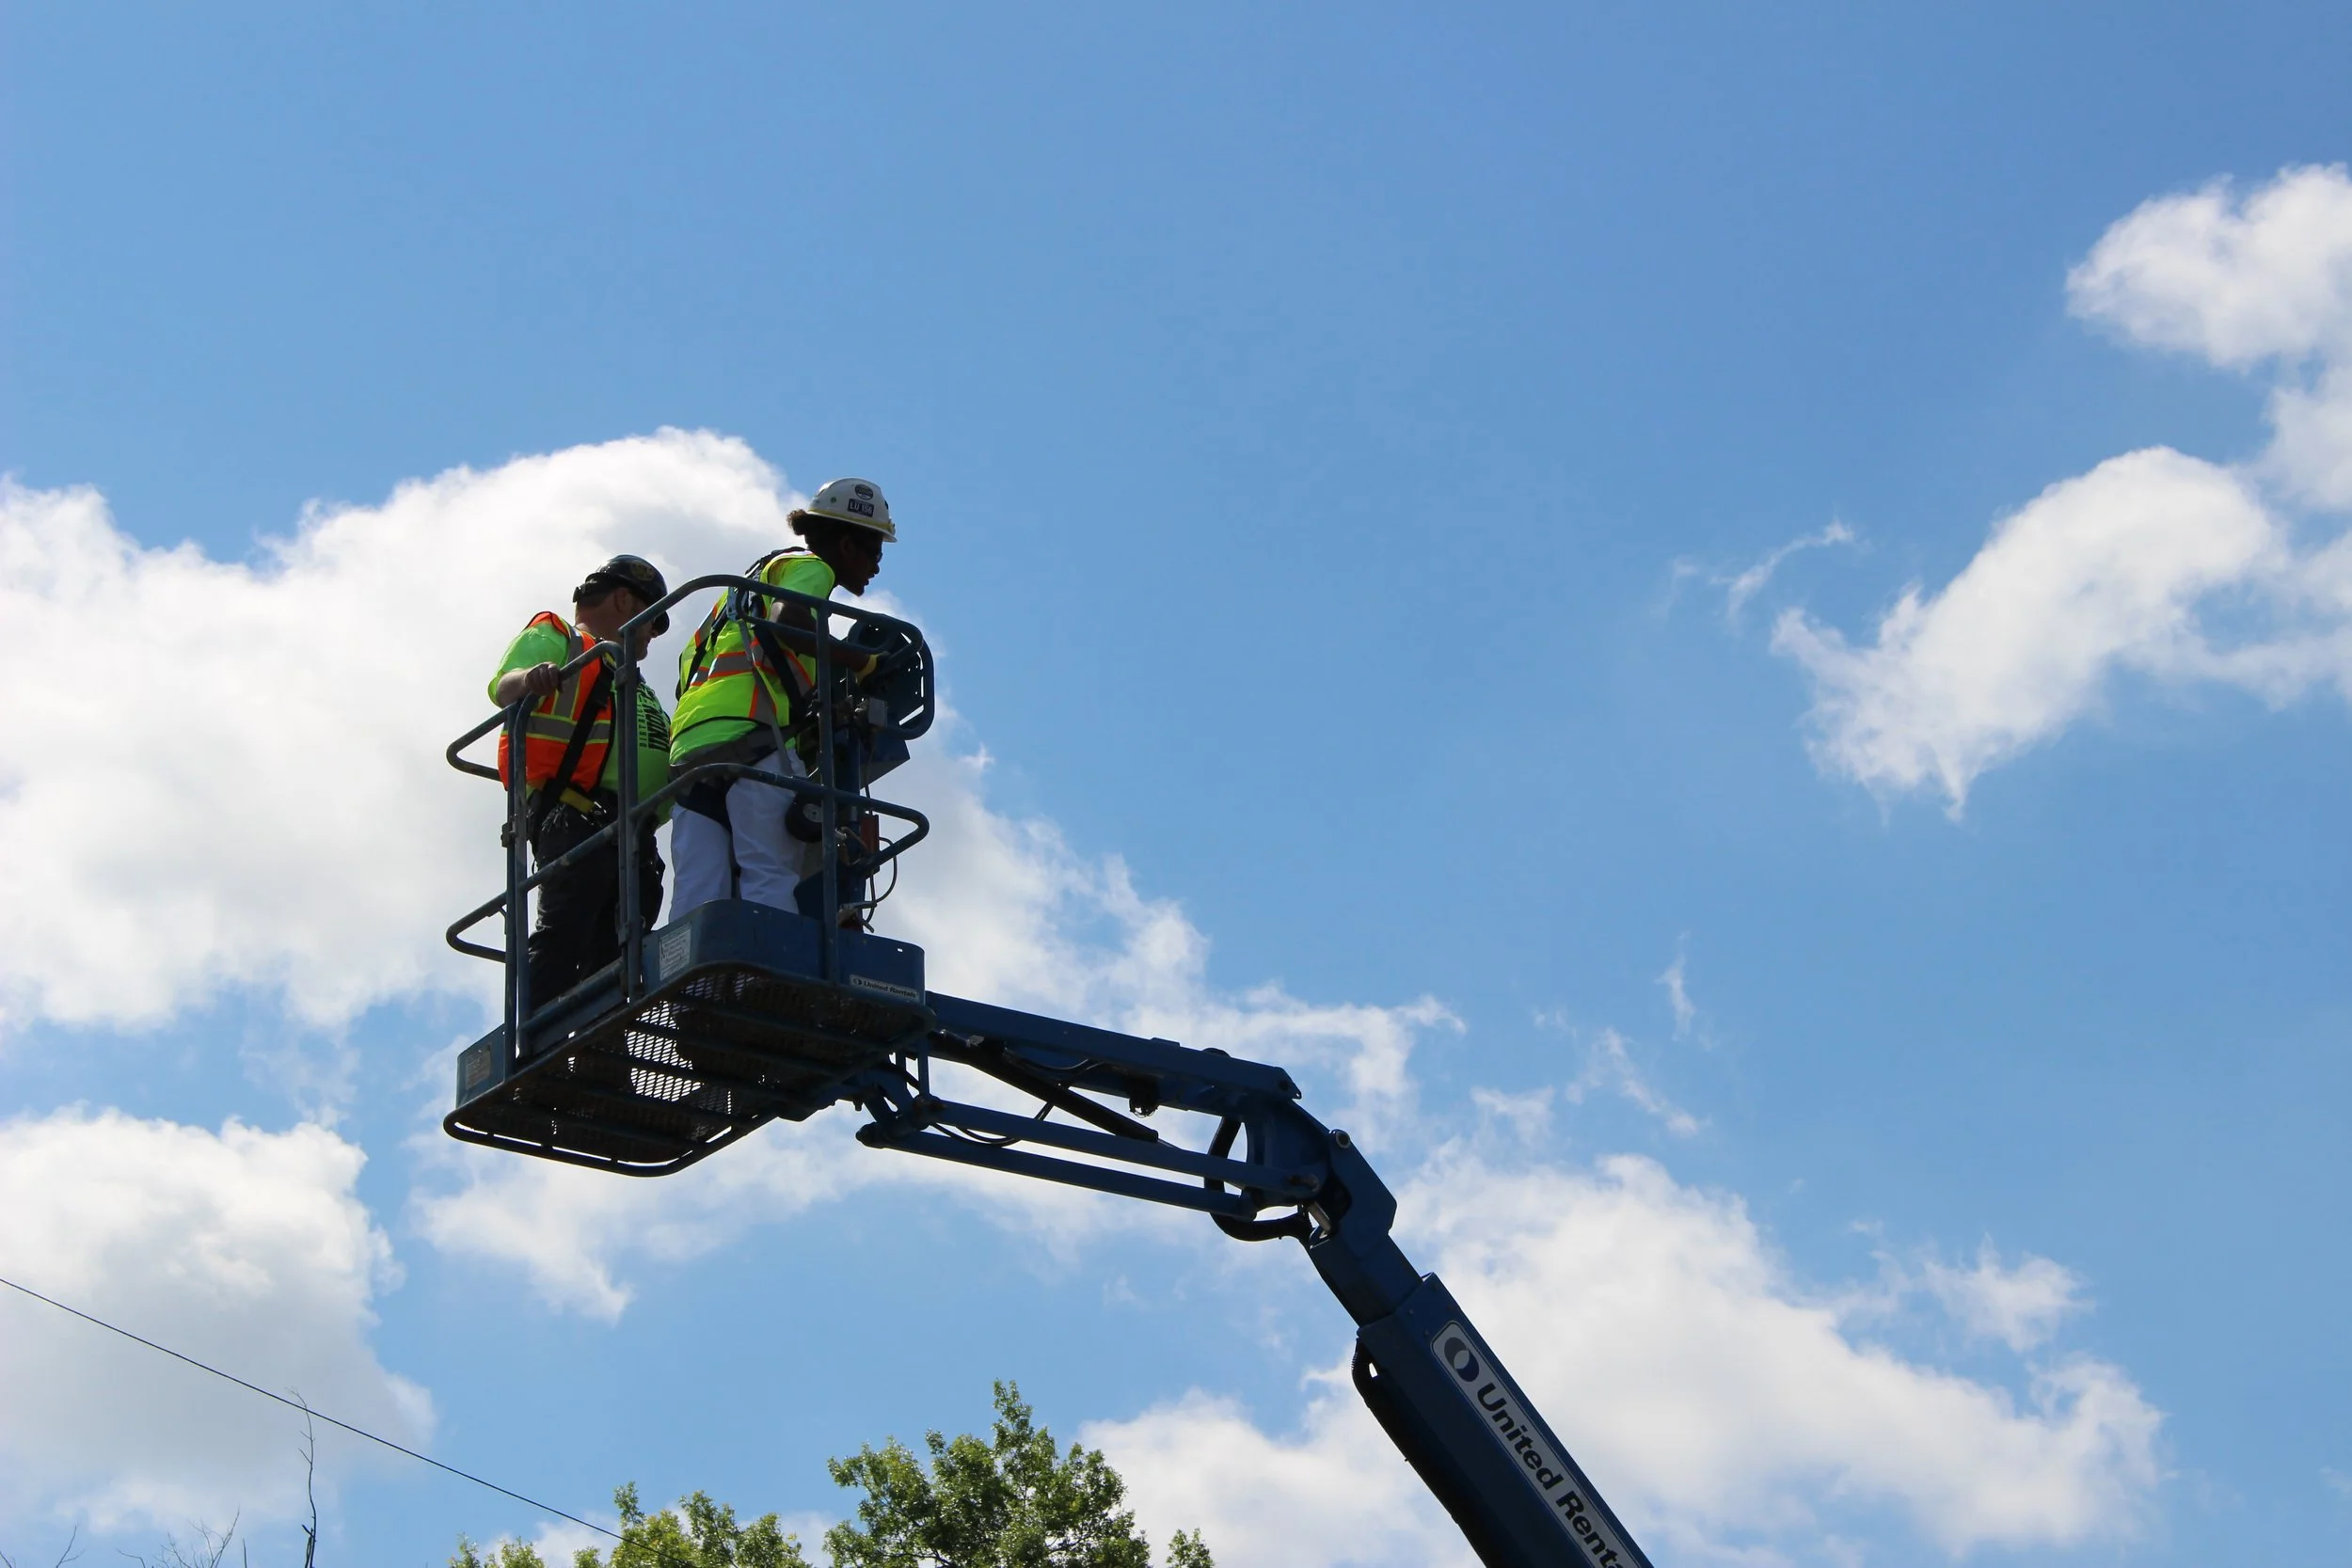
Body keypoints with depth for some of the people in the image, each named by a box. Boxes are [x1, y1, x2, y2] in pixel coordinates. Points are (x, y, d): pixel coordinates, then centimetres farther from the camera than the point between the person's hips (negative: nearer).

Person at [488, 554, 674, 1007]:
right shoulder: (556, 638, 15)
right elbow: (502, 687, -6)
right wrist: (529, 679, -27)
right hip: (575, 817, -8)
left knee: (610, 954, -6)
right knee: (564, 934, -20)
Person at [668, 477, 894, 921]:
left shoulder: (764, 571, 36)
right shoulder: (810, 567, 10)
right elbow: (789, 623, -12)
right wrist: (863, 662, -5)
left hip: (690, 738, 8)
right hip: (753, 732, -8)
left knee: (698, 896, -4)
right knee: (771, 881, -17)